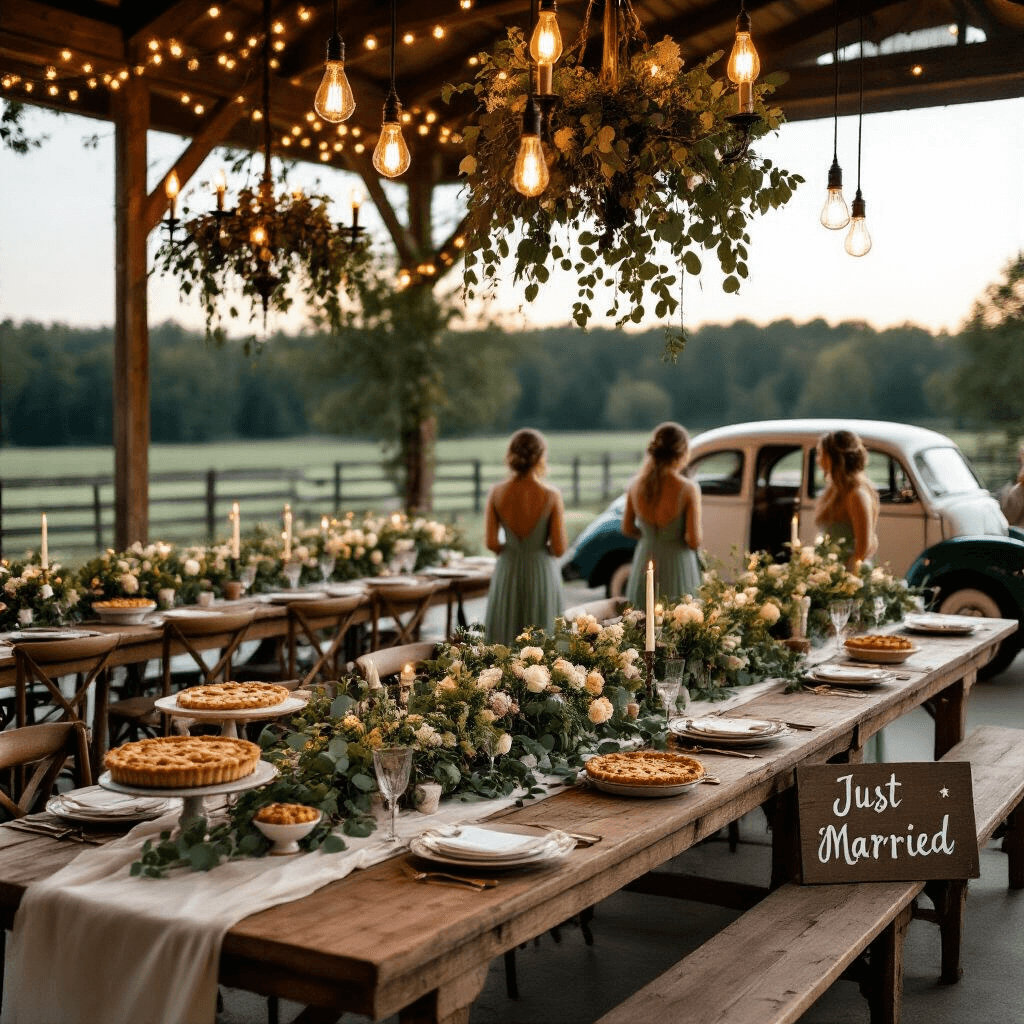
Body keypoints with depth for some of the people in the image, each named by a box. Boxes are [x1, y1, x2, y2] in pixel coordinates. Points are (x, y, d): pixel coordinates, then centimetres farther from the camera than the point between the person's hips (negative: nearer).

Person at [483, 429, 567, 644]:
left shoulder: (496, 493, -7)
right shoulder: (551, 496, -13)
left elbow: (491, 543, -7)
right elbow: (559, 548, -13)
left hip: (508, 573, 2)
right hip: (542, 573, -2)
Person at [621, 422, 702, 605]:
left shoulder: (636, 486, -1)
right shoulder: (688, 489, -14)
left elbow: (627, 529, 10)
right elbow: (694, 541, -15)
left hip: (644, 565, 5)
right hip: (677, 568, -5)